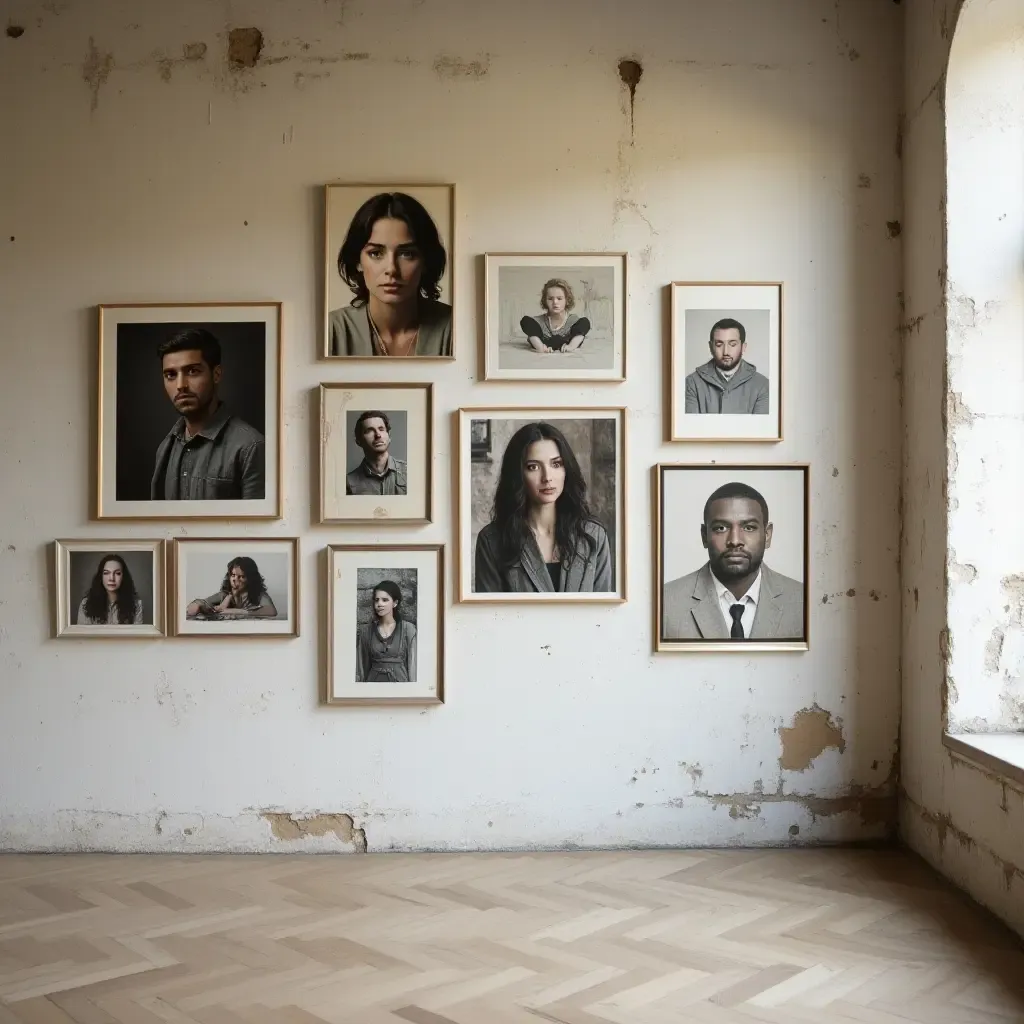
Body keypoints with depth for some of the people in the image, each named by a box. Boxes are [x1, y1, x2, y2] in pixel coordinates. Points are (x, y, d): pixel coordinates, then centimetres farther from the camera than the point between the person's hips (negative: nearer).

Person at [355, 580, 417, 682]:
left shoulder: (408, 629, -2)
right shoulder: (366, 631, 6)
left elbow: (413, 664, -2)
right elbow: (363, 665, 10)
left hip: (399, 679, -2)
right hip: (374, 680, 2)